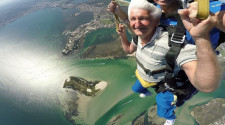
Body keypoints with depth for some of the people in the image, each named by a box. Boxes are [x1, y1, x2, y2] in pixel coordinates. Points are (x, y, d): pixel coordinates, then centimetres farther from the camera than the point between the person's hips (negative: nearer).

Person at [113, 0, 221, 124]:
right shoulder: (139, 36, -18)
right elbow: (128, 49, 7)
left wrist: (202, 37, -70)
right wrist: (122, 35, -14)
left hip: (163, 86, -6)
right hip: (142, 78, 6)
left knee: (164, 112, 17)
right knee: (136, 89, 32)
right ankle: (147, 93, 71)